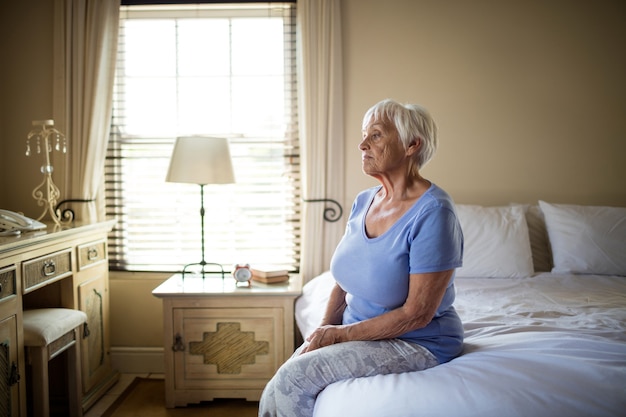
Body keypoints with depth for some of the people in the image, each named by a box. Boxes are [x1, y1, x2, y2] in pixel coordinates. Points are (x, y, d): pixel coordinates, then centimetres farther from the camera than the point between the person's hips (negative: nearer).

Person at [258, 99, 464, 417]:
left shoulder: (433, 213, -20)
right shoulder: (363, 202, 4)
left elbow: (417, 314, -20)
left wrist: (342, 334, -17)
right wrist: (325, 328, -6)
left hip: (416, 343, -6)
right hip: (357, 332, 7)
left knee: (294, 378, -21)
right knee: (285, 378, -13)